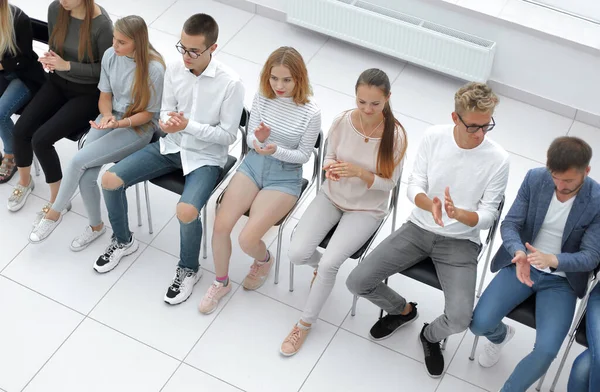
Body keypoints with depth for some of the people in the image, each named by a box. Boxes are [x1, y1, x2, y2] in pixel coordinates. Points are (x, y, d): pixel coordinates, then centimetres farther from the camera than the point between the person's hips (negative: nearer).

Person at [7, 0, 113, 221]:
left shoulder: (101, 24, -24)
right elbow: (54, 46, 9)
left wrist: (67, 65, -23)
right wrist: (50, 59, -15)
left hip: (88, 93, -5)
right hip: (59, 83, 6)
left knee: (41, 139, -18)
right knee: (21, 129, -11)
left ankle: (58, 201, 4)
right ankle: (24, 181, 21)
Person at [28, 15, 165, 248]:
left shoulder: (154, 68, -21)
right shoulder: (110, 55, -6)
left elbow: (147, 113, -12)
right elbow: (105, 96, 5)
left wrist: (119, 123, -26)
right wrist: (107, 116, -15)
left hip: (138, 128, -5)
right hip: (111, 117, 5)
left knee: (79, 161, -21)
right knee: (86, 176, -17)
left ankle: (54, 213, 2)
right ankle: (96, 226, 9)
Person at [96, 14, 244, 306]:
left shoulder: (230, 83, -21)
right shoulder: (174, 70, -6)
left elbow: (228, 135, -15)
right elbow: (166, 109, 7)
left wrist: (188, 126, -25)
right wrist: (165, 123, -18)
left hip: (206, 157, -5)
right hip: (171, 145, 6)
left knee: (186, 212, -31)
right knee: (110, 179, -6)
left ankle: (189, 270, 1)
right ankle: (123, 241, 20)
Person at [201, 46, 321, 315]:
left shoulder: (311, 113, -16)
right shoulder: (262, 98, -5)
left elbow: (303, 155, -7)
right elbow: (250, 138, 4)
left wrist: (276, 150, -25)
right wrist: (258, 139, -21)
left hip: (285, 177, -4)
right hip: (253, 164, 4)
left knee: (247, 239, -18)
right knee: (220, 226, -14)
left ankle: (264, 261, 21)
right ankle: (221, 282, 13)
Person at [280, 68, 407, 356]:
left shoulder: (395, 135, -20)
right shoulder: (342, 121, -13)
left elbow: (388, 184, -12)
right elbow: (329, 157, 3)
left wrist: (359, 172, -30)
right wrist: (330, 168, -22)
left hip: (366, 210, -3)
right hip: (332, 197, 3)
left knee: (329, 263, -21)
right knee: (297, 254, -15)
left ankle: (306, 323, 4)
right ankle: (321, 265, 24)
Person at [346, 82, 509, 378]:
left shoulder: (498, 160, -16)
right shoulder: (434, 137, -11)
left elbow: (487, 217, -11)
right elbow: (414, 186, -6)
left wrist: (457, 213, -33)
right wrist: (430, 205, -30)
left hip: (460, 242, -2)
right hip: (419, 228, 3)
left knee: (460, 319, -23)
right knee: (357, 282, -9)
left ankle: (431, 336, 17)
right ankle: (403, 310, 24)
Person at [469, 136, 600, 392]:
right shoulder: (535, 178, -10)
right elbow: (509, 224, -7)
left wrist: (553, 260, -36)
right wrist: (519, 252, -30)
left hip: (561, 280, -2)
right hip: (522, 266, 2)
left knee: (546, 351, -22)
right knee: (479, 323, -14)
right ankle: (501, 336, 25)